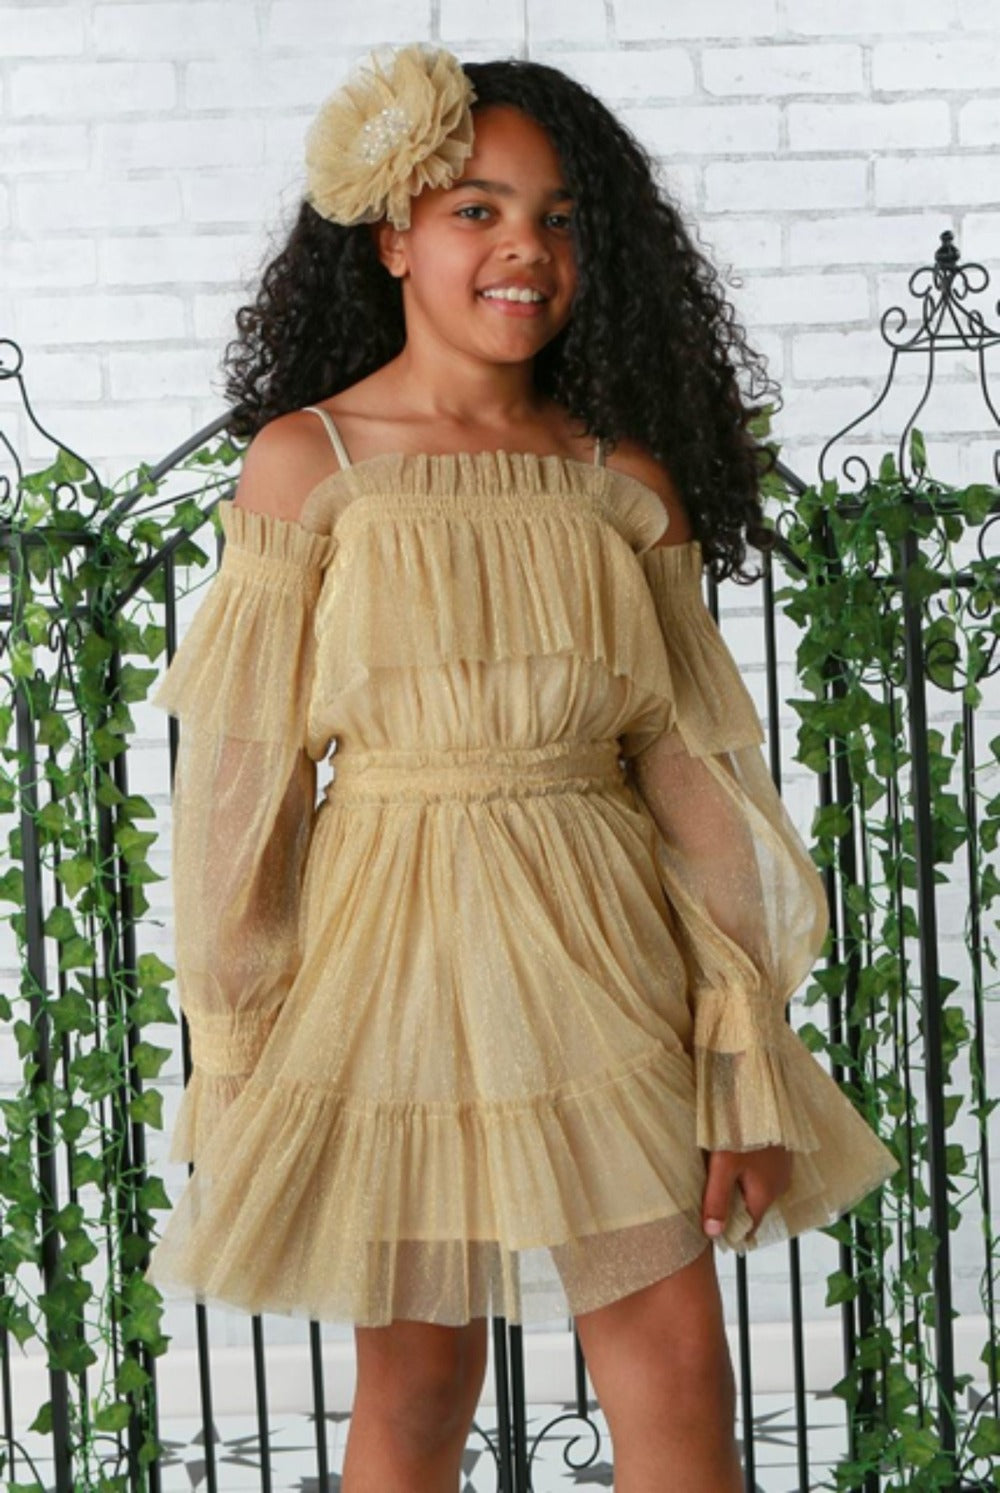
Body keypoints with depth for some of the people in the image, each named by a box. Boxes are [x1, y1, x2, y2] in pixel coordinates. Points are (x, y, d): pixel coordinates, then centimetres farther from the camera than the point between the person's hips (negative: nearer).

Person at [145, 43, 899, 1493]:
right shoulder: (306, 461, -2)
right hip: (397, 951, -2)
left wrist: (747, 1059, 0)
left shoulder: (625, 478, 4)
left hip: (601, 962, 2)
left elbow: (692, 769, 3)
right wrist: (232, 1055, -3)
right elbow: (242, 770, -2)